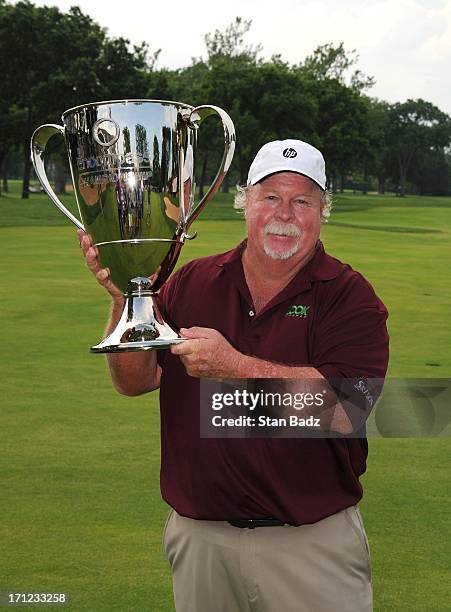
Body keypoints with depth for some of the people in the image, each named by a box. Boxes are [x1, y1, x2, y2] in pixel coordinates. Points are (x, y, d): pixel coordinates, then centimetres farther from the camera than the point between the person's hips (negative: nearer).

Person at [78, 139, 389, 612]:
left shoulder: (350, 297, -7)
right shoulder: (192, 283, 4)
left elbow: (344, 411, -21)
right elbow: (134, 381, 0)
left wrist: (233, 366, -26)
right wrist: (126, 297, -16)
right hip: (199, 536, 3)